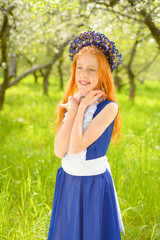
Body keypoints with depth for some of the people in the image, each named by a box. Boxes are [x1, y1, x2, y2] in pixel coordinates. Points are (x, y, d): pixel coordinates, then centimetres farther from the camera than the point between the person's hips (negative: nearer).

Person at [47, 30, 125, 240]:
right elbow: (59, 151, -12)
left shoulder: (109, 107, -17)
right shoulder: (70, 103, 0)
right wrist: (73, 110, -15)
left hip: (94, 184, -5)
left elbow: (76, 147, -25)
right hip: (67, 181, 5)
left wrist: (81, 108, -17)